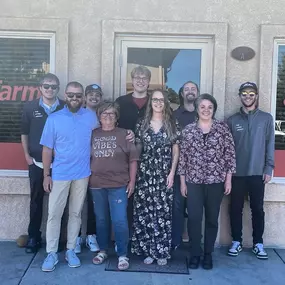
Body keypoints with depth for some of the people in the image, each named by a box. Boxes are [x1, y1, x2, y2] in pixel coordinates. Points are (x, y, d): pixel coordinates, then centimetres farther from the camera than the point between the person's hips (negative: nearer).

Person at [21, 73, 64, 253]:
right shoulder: (30, 107, 2)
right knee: (36, 200, 10)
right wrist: (27, 155, 3)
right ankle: (34, 237, 22)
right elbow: (24, 133, 8)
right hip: (36, 163, 1)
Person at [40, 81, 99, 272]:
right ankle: (51, 253, 14)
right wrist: (46, 175, -4)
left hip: (82, 174, 1)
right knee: (54, 214, 2)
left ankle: (71, 250, 23)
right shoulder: (54, 119, -3)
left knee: (76, 213, 11)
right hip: (59, 174, -1)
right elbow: (47, 149, -2)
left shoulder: (91, 116, 0)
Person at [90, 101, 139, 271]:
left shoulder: (124, 134, 1)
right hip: (97, 185, 3)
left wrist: (132, 181, -4)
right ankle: (103, 250, 28)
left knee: (119, 220, -4)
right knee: (101, 219, 13)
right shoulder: (93, 135, 8)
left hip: (118, 185, -3)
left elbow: (133, 159, 0)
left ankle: (123, 255, 8)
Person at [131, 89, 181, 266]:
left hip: (164, 174, -1)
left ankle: (162, 252, 14)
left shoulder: (172, 124, 4)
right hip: (145, 173, 1)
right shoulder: (142, 124, 7)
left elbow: (175, 151, 3)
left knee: (163, 212, 1)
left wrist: (172, 173, -5)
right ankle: (148, 250, 15)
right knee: (144, 212, 2)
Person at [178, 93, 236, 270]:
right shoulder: (188, 130, 3)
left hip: (216, 181, 0)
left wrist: (228, 179, -4)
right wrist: (182, 181, 3)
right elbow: (183, 156, 4)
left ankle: (208, 254, 25)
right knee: (194, 219, 2)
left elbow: (230, 154, 0)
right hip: (193, 181, 1)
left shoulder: (223, 128, 0)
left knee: (212, 219, 9)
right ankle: (195, 254, 19)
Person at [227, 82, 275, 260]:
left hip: (257, 173, -1)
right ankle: (236, 242, 19)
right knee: (235, 209, 6)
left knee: (258, 209, 7)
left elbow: (270, 144, 1)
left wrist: (269, 168, -4)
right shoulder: (233, 120, 5)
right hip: (237, 173, 1)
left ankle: (258, 244, 19)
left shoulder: (266, 118, 3)